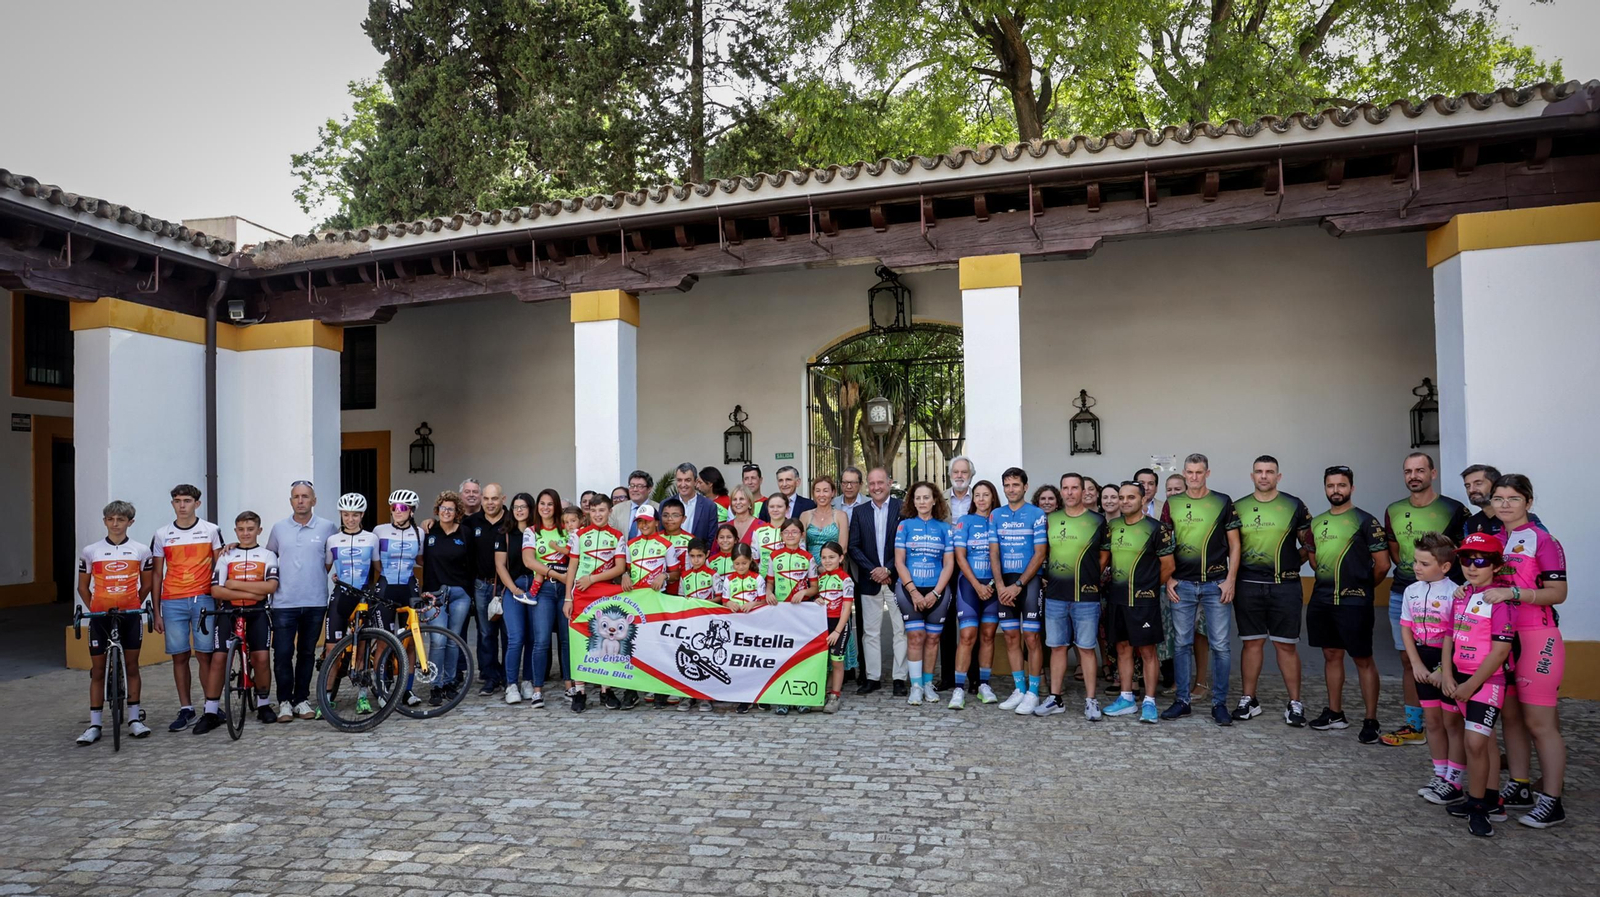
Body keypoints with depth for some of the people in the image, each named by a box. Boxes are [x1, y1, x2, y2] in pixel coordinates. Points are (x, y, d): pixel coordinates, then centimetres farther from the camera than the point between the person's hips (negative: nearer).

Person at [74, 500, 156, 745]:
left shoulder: (141, 551, 0)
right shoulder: (90, 551, 0)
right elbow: (83, 587, 9)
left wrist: (134, 605, 2)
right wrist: (93, 609, 1)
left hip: (130, 616, 0)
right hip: (100, 617, 0)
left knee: (132, 666, 7)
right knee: (98, 670, 5)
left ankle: (135, 718, 15)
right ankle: (94, 725, 9)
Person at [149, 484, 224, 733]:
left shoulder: (211, 530, 4)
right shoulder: (162, 535, 8)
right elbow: (156, 574, 11)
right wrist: (156, 613, 7)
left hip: (204, 600, -2)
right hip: (173, 603, 2)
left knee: (206, 655, -2)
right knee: (179, 657, 5)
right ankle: (186, 710, 13)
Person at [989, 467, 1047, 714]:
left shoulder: (1036, 515, -3)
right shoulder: (996, 515, 9)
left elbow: (1040, 554, -7)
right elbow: (994, 553, 7)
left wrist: (1018, 585, -12)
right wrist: (1001, 586, -5)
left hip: (1029, 581, -4)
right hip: (1005, 583, 4)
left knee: (1031, 638, -4)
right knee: (1011, 637, 7)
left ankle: (1033, 692, 3)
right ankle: (1019, 689, 16)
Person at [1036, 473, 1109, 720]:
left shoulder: (1096, 521, 1)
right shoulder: (1050, 520, 9)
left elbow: (1104, 556, 5)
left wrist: (1090, 579, 1)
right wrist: (1047, 578, 6)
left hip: (1086, 597, -3)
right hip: (1055, 595, 3)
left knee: (1086, 648, 1)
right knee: (1057, 647, 9)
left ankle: (1091, 701, 9)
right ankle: (1055, 699, 17)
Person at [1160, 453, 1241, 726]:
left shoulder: (1222, 502, 2)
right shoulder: (1171, 504, 7)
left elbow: (1234, 544, 3)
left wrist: (1230, 580, -5)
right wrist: (1168, 580, 1)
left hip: (1216, 584, -2)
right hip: (1181, 585, 2)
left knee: (1220, 645, 1)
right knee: (1182, 643, 7)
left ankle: (1219, 703, 11)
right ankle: (1182, 700, 15)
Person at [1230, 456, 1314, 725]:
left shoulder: (1294, 506, 3)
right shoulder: (1238, 508, 8)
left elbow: (1309, 542, 7)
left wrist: (1292, 562, -4)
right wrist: (1235, 573, 2)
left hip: (1285, 585, -2)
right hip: (1248, 585, 2)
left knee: (1286, 645, 1)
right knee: (1251, 643, 7)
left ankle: (1295, 704, 9)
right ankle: (1248, 700, 14)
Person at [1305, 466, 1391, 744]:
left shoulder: (1365, 521, -7)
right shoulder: (1317, 522, 11)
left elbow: (1382, 564, -7)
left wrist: (1362, 587, 5)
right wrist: (1329, 579, 13)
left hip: (1353, 603, -6)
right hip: (1321, 600, 6)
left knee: (1363, 660, -1)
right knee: (1331, 655, 13)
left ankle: (1371, 721, 5)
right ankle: (1335, 713, 23)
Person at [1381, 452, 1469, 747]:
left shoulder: (1453, 510, -5)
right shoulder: (1393, 511, 9)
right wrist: (1409, 571, 8)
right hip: (1401, 595, 5)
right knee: (1408, 660, 10)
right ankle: (1413, 726, 19)